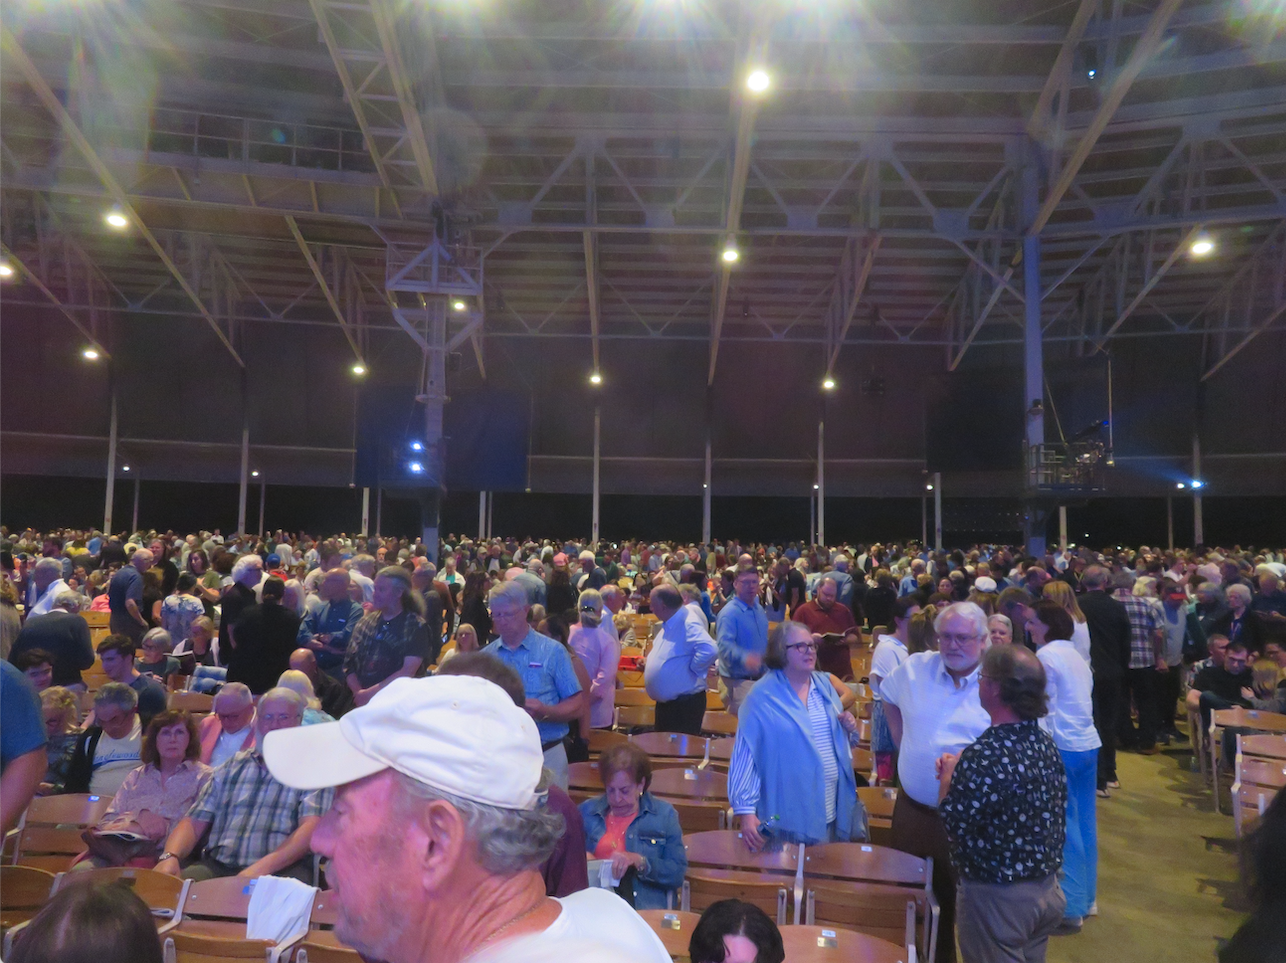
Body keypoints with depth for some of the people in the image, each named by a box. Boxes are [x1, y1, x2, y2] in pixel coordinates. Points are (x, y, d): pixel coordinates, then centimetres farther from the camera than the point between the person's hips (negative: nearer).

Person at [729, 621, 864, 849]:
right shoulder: (763, 696, -12)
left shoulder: (825, 685, 6)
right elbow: (745, 753, -14)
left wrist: (849, 728, -5)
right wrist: (746, 811, -19)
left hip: (834, 808, 5)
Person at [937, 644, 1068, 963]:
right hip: (1047, 889, 8)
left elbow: (953, 823, -21)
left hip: (998, 897, -8)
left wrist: (948, 775, -5)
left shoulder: (985, 756, -29)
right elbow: (1059, 807, 11)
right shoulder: (1046, 742, -2)